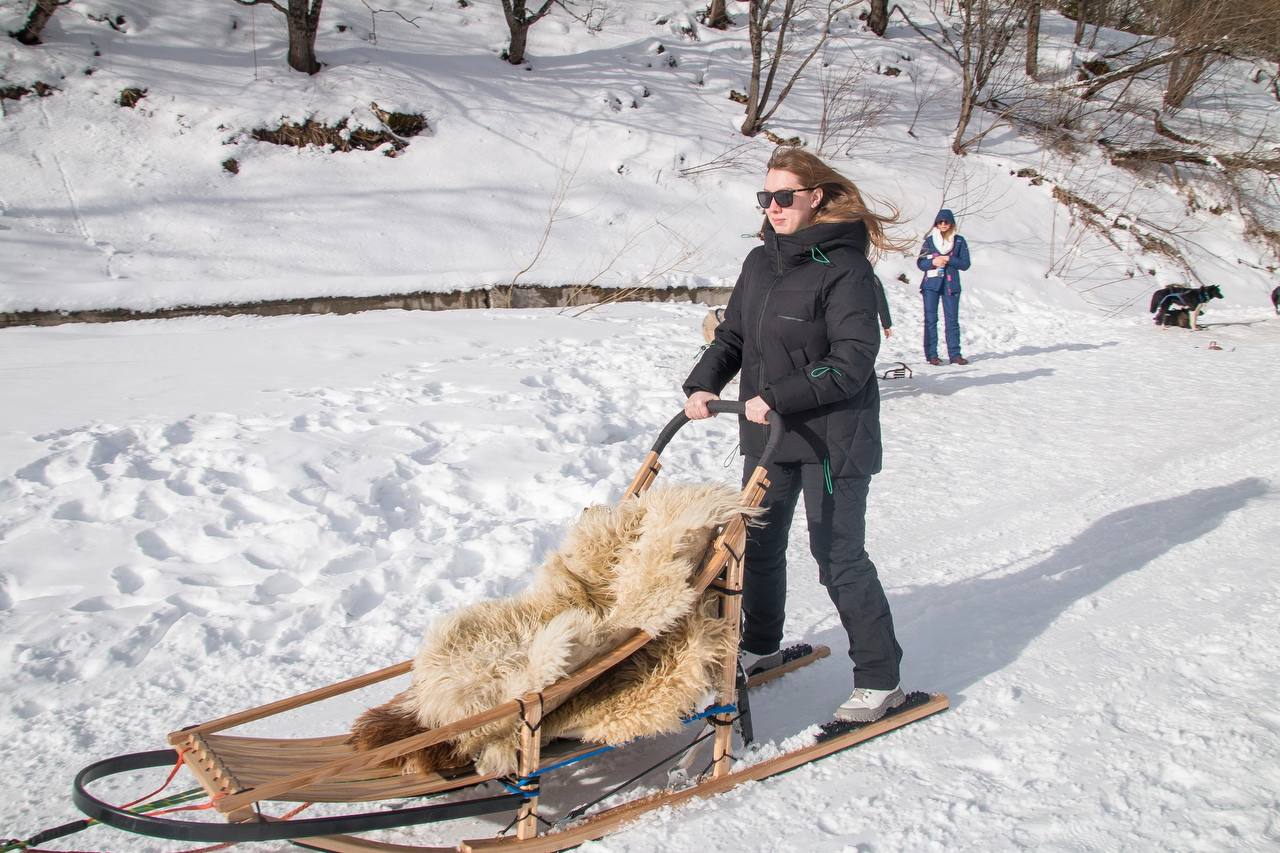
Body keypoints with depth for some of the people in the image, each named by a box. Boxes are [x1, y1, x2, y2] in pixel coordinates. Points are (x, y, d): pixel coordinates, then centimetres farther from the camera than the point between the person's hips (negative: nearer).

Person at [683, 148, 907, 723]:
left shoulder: (843, 267, -15)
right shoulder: (761, 262, 8)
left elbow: (853, 361, -21)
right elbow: (732, 336, 13)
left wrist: (778, 397, -23)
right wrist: (702, 385, -4)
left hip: (832, 438, -7)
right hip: (769, 434, 8)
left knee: (838, 556, -2)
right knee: (759, 543, 17)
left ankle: (880, 680, 12)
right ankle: (760, 647, 38)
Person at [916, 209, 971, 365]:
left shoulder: (959, 241, 5)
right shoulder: (929, 241, 5)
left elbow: (965, 264, 0)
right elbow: (920, 262, 4)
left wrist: (948, 260, -14)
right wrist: (933, 262, -15)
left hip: (951, 285, 0)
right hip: (931, 285, 0)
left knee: (952, 320, 1)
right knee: (930, 320, 0)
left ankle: (954, 354, 4)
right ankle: (931, 354, 2)